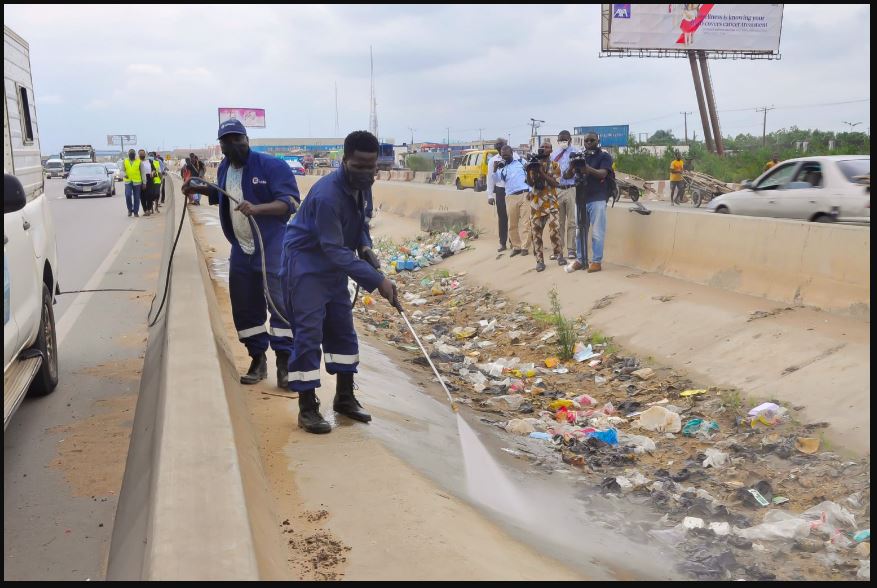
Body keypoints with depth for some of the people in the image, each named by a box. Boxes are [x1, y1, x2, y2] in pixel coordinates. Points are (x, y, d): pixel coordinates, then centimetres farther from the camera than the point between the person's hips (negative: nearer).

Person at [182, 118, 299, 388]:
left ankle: (284, 363, 0)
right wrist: (197, 188, 15)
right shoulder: (224, 169, 9)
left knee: (279, 302, -9)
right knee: (244, 307, 10)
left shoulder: (271, 165, -14)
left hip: (272, 247, -7)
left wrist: (257, 208, -37)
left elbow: (291, 201, -23)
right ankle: (258, 359, 23)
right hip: (241, 249, 7)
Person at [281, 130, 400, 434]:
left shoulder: (362, 185, -5)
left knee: (343, 329, 11)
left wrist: (365, 246, -8)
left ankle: (345, 398, 24)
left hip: (334, 264, 9)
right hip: (306, 263, -8)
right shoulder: (327, 194, -31)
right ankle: (307, 408, 1)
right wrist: (377, 281, -36)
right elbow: (334, 250, -33)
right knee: (309, 333, -9)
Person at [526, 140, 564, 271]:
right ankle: (540, 260, 8)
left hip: (550, 202, -2)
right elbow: (530, 183, 3)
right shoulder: (534, 164, 10)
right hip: (535, 203, 3)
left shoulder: (554, 165, 3)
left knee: (554, 229, -11)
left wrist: (543, 173, -19)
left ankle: (559, 254, 9)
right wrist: (529, 171, -15)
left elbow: (556, 183, -9)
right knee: (536, 232, 2)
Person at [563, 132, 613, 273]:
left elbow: (602, 173, -18)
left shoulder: (604, 156, 0)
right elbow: (567, 176, 5)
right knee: (580, 231, 9)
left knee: (597, 233, -3)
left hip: (597, 199, -5)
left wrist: (587, 168, -37)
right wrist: (572, 166, -19)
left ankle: (597, 261, 2)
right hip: (580, 199, 5)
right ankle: (580, 259, 17)